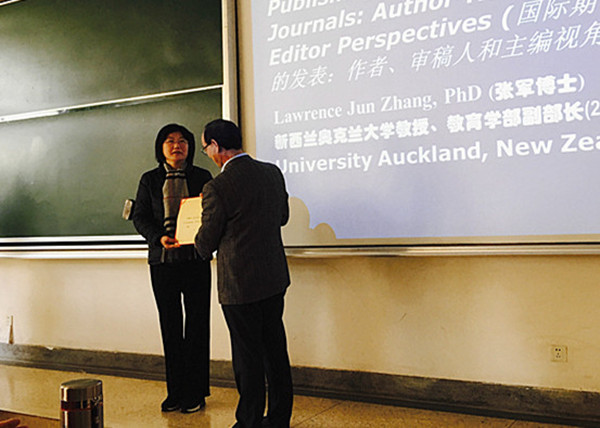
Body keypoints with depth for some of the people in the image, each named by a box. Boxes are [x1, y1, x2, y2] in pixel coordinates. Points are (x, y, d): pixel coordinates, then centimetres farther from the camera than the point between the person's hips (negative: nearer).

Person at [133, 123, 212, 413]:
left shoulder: (202, 178, 6)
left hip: (196, 261, -1)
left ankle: (196, 392, 11)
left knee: (197, 325, 1)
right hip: (162, 260, 1)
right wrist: (159, 237, -14)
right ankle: (175, 392, 17)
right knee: (170, 327, 6)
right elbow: (140, 218, 4)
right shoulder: (149, 180, 9)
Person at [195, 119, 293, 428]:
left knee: (248, 356, 5)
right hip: (275, 277, 7)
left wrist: (201, 246, 14)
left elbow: (206, 243, -9)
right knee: (275, 348, 15)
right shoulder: (272, 173, 2)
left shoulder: (217, 187, -18)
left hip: (240, 284, -7)